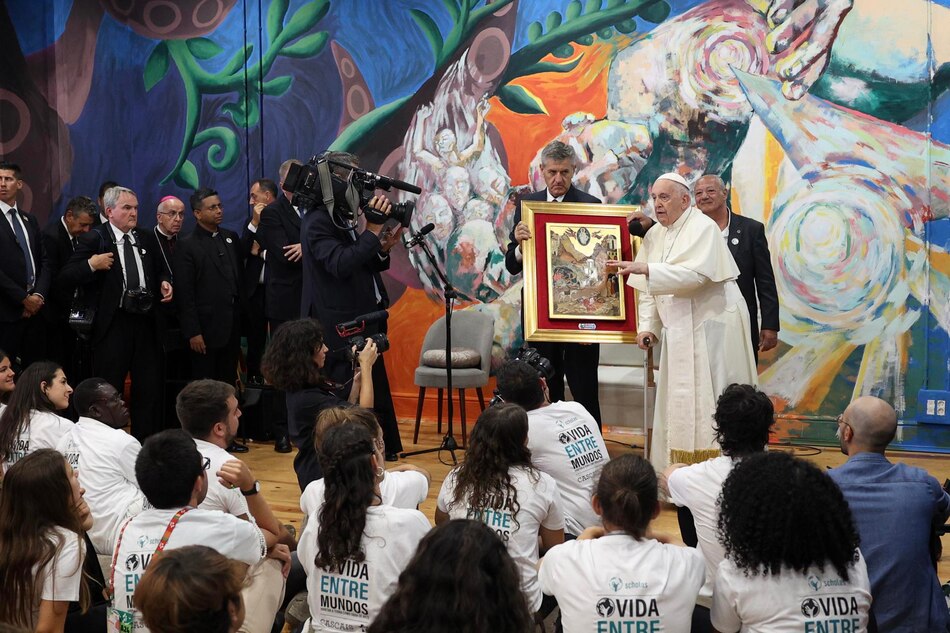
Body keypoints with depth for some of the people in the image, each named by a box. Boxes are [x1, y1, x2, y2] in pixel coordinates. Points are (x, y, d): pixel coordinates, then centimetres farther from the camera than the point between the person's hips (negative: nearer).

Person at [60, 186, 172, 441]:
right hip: (112, 324, -5)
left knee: (150, 386, 10)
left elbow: (157, 271, 26)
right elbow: (67, 275, -8)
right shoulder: (95, 239, -4)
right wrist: (91, 264, -24)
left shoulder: (145, 239, 12)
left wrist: (164, 283, 6)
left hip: (145, 322, 5)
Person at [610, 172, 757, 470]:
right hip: (678, 331, 7)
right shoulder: (654, 236, 11)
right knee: (677, 402, 7)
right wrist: (647, 327, 1)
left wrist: (646, 269, -31)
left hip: (712, 327, -7)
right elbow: (648, 290, 12)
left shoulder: (703, 228, -10)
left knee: (711, 402, -6)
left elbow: (696, 274, -26)